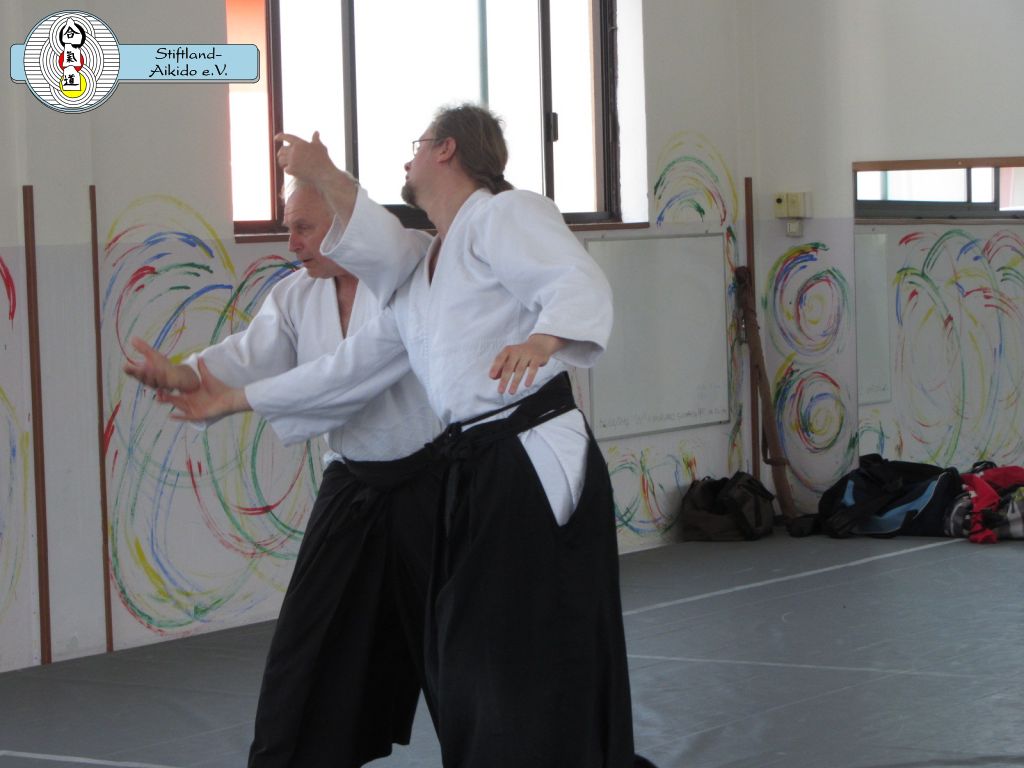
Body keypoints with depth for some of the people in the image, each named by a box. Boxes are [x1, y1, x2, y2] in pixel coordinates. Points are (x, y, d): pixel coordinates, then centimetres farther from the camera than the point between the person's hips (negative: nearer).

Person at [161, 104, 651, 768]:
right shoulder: (422, 275, 21)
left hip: (538, 463, -9)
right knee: (471, 671, 11)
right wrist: (238, 399, 25)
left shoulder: (507, 216, -5)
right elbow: (357, 364, 24)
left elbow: (581, 284, -21)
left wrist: (543, 337, -43)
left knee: (543, 673, -9)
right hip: (471, 472, 9)